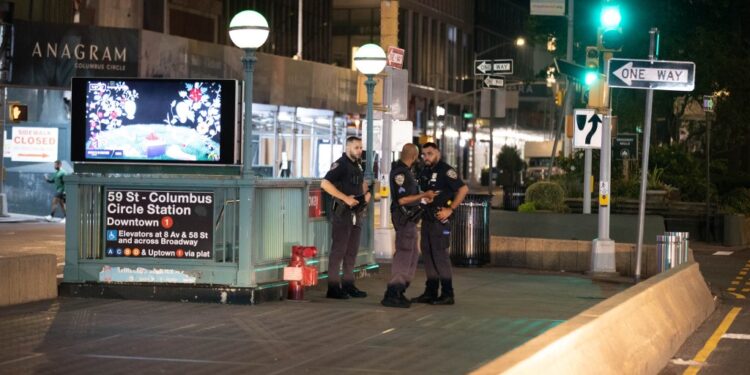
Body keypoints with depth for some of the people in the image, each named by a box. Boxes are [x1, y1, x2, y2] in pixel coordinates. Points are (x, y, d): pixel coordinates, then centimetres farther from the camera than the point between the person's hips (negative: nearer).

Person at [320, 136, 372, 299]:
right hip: (343, 212, -8)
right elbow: (325, 183, -23)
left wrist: (366, 193, 11)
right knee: (338, 250, -6)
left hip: (357, 212, 8)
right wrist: (345, 198, -24)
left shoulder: (358, 164, 14)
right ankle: (333, 287, -3)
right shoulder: (340, 164, -11)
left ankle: (348, 285, 19)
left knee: (352, 251, 12)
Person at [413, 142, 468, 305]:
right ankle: (430, 292, 16)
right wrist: (423, 199, 8)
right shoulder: (424, 172, 15)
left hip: (440, 219, -8)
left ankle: (447, 295, -4)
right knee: (427, 254, 10)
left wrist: (450, 209, -17)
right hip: (427, 218, 8)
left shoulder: (445, 170, -10)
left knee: (440, 254, -8)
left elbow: (463, 189, -17)